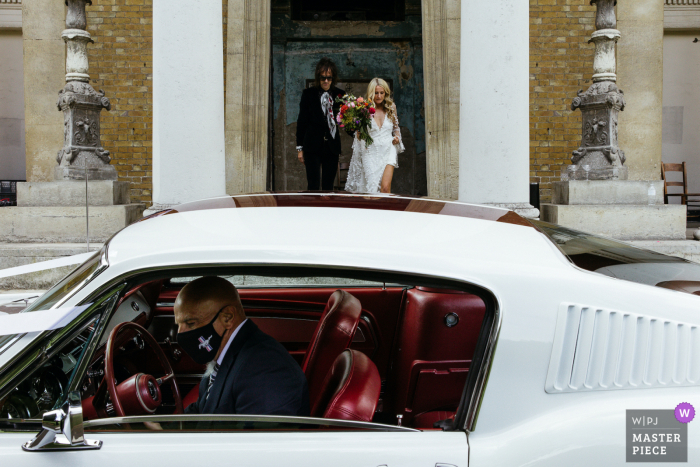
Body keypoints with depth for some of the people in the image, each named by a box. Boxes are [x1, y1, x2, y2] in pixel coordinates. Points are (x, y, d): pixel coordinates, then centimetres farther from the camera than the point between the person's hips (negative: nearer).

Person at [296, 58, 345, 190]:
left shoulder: (340, 95, 6)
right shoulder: (308, 94, 2)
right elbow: (302, 121, 4)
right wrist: (300, 147, 2)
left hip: (332, 147, 2)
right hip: (313, 146, -2)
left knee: (328, 186, 5)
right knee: (313, 186, -7)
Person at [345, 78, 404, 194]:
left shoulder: (391, 108, 6)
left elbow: (396, 128, 22)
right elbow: (359, 136, 1)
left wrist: (397, 137, 3)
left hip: (388, 151, 1)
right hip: (371, 153, -1)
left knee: (386, 188, -13)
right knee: (372, 189, 0)